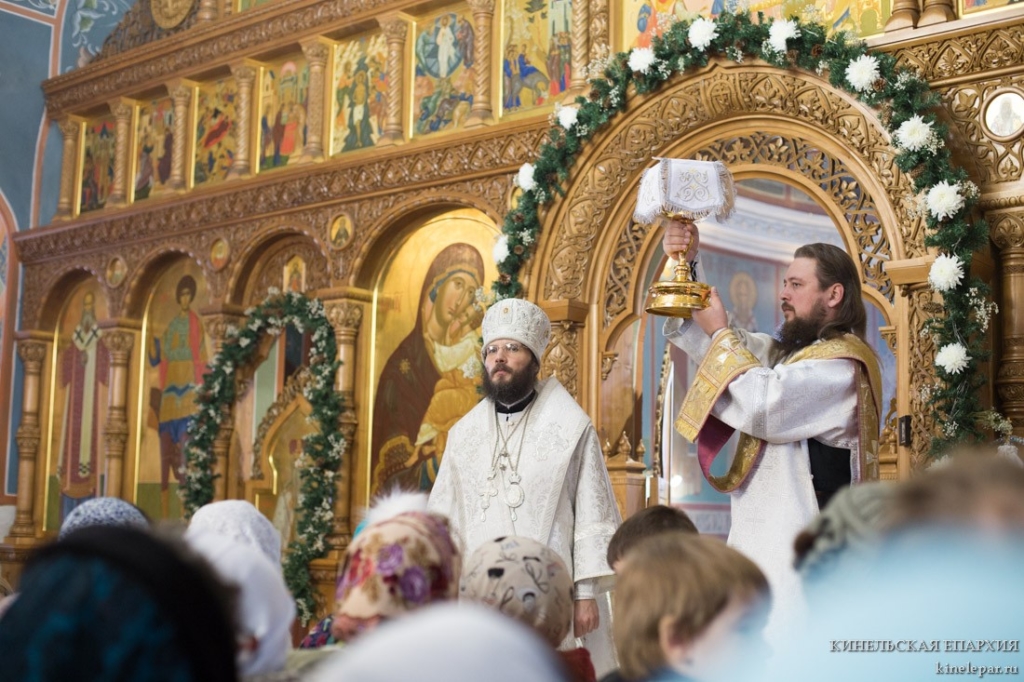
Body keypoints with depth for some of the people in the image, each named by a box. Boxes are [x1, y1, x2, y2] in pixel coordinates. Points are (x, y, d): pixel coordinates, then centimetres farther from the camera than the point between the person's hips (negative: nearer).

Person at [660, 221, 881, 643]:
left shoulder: (843, 363, -12)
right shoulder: (786, 351, 16)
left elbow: (764, 406, -24)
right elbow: (700, 337, 19)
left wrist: (721, 333, -11)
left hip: (804, 548, -9)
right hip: (766, 541, 10)